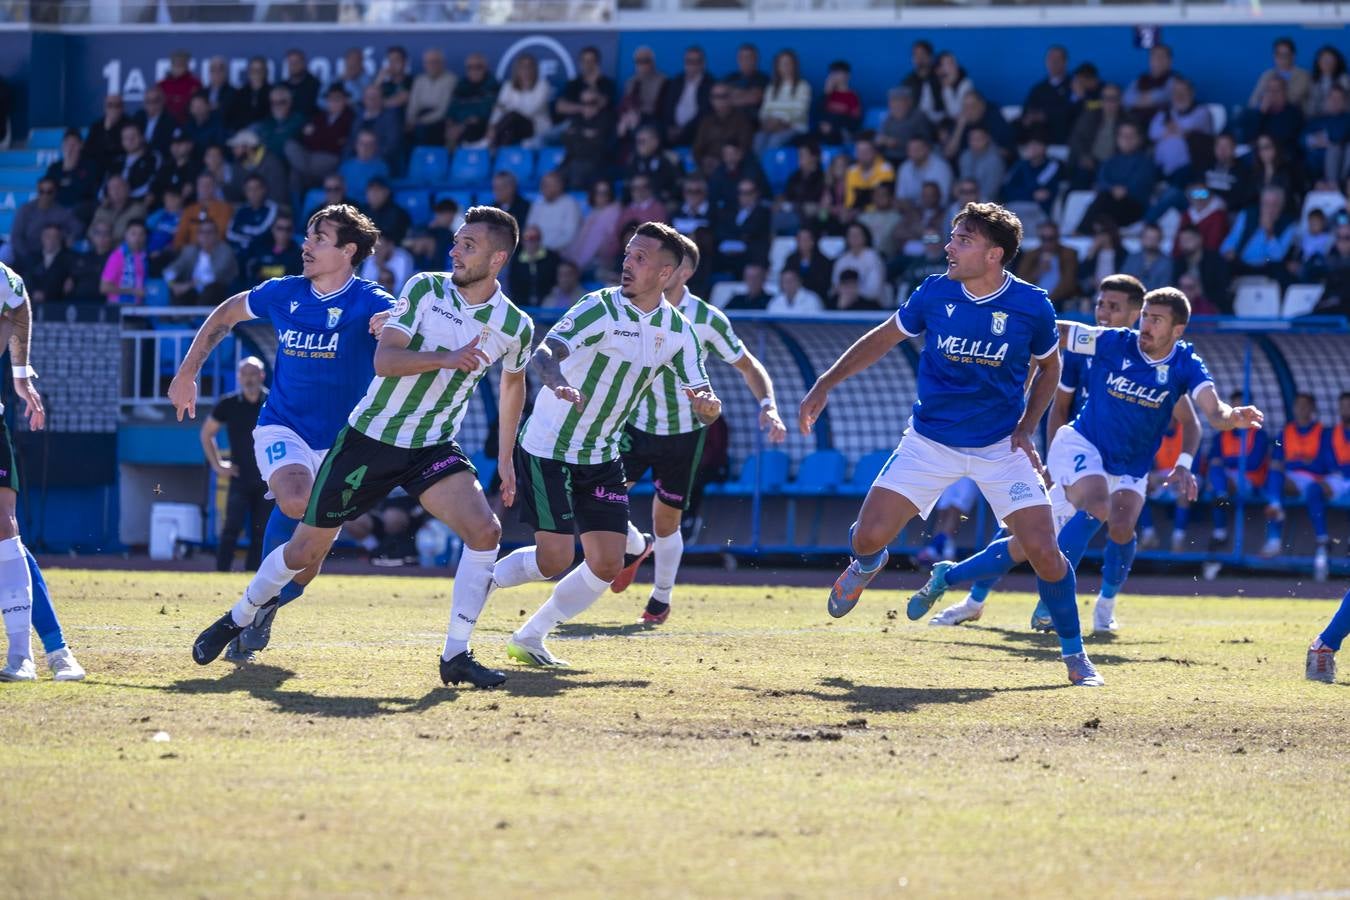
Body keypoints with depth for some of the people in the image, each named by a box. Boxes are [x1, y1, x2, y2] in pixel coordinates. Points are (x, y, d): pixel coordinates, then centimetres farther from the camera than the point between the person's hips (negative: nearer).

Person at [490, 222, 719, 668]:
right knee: (555, 559, -13)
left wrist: (707, 404, -25)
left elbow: (703, 402, 1)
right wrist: (559, 383, -57)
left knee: (607, 565, -1)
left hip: (602, 458, 6)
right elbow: (544, 354, -34)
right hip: (548, 448, -6)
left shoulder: (677, 330, -1)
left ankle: (529, 639, 15)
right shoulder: (601, 308, -18)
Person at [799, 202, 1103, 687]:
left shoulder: (1031, 306, -14)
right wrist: (825, 384, 3)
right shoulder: (934, 294, -11)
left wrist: (1026, 428, -5)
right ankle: (867, 564, 31)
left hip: (1001, 446, -1)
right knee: (868, 536, -9)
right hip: (930, 441, 1)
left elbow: (1049, 366, 6)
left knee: (1043, 551, -14)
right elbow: (883, 339, 6)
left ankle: (1075, 655, 6)